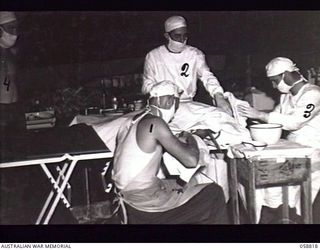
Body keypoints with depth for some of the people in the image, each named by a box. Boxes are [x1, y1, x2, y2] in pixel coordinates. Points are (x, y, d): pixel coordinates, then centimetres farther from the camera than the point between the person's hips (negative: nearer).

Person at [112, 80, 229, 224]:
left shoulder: (134, 121, 8)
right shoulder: (155, 123, -17)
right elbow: (191, 160, -20)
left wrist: (178, 140, 12)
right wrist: (191, 139, 0)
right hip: (145, 200, -9)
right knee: (214, 194, -1)